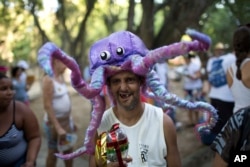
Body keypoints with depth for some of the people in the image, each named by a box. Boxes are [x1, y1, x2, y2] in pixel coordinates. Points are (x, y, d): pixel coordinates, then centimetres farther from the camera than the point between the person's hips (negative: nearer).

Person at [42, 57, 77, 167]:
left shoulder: (61, 77, 5)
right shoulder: (48, 79, -18)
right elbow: (47, 106, -22)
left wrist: (71, 120, 13)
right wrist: (58, 128, -25)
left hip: (66, 120, 7)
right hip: (54, 122, -7)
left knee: (68, 150, 18)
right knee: (53, 153, 7)